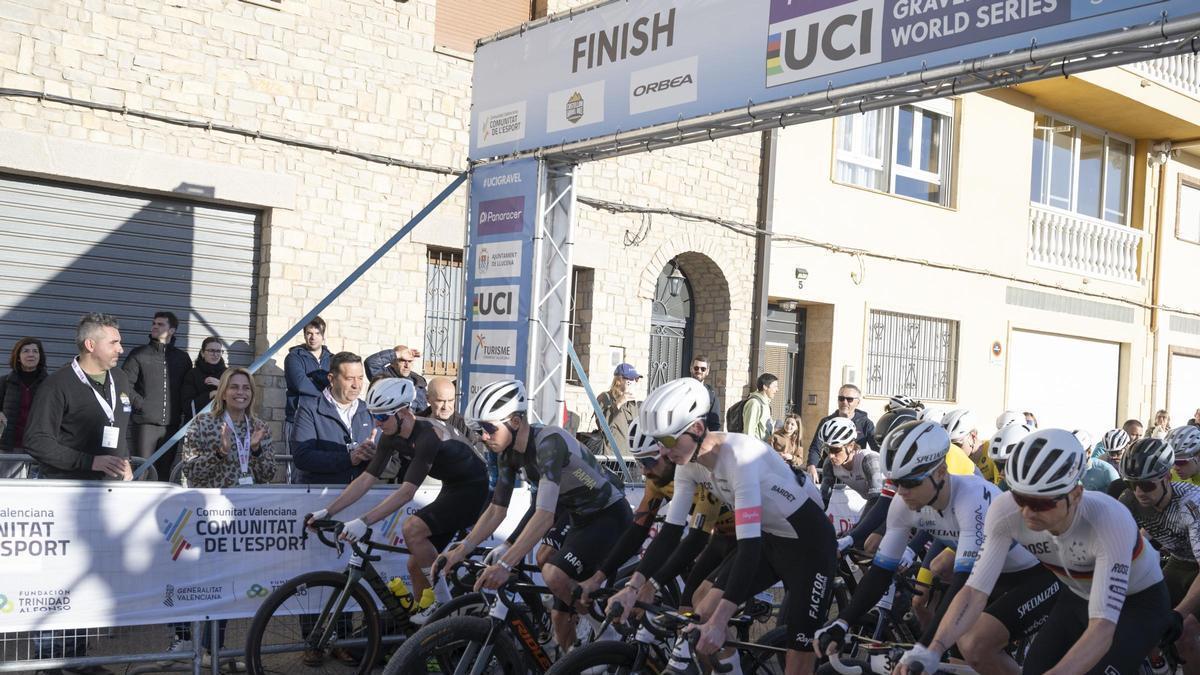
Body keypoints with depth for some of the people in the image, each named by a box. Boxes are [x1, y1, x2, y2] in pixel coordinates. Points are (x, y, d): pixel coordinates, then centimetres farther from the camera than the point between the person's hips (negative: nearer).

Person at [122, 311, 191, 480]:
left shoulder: (183, 358, 12)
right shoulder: (139, 354, 5)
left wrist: (182, 409, 6)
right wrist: (140, 402, -9)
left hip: (171, 425, 2)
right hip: (145, 423, -2)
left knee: (164, 473, 6)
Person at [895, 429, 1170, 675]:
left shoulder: (1109, 521, -39)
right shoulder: (1005, 510, -28)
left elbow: (1102, 627, -44)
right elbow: (975, 590, -28)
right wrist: (931, 651, -44)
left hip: (1139, 602, -4)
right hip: (1078, 597, 4)